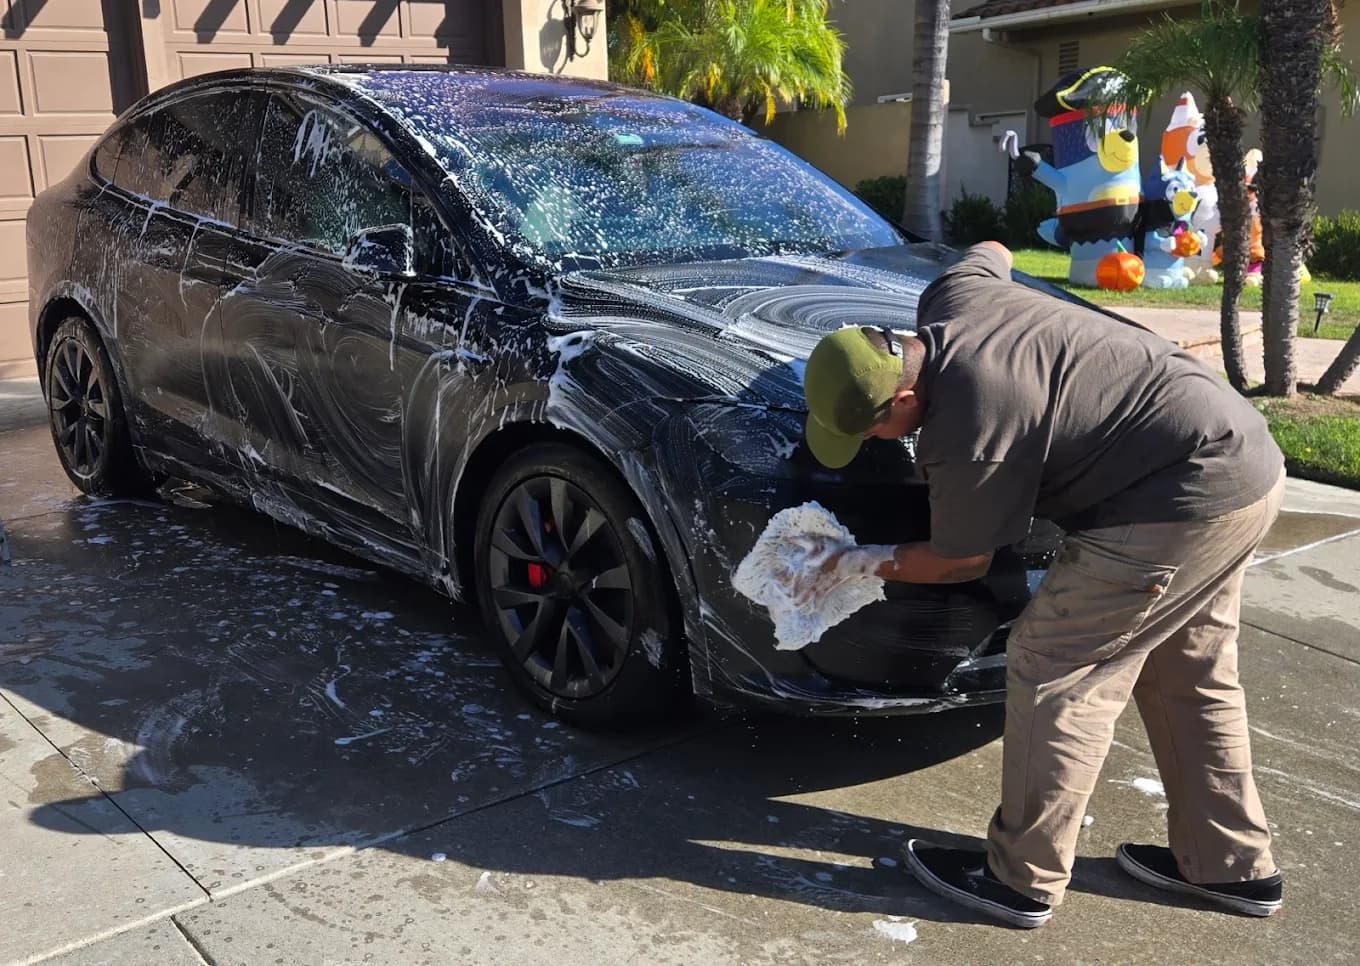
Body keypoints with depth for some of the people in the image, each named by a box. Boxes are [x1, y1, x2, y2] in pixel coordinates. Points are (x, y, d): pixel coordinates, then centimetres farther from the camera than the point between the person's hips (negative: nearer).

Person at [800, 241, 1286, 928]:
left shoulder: (967, 434, -26)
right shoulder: (950, 296, -2)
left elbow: (958, 562, -9)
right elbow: (991, 250, 23)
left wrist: (861, 564, 4)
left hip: (1189, 498, -10)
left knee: (1053, 669, -4)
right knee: (1189, 672, 20)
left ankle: (1022, 880, 8)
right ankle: (1229, 864, 33)